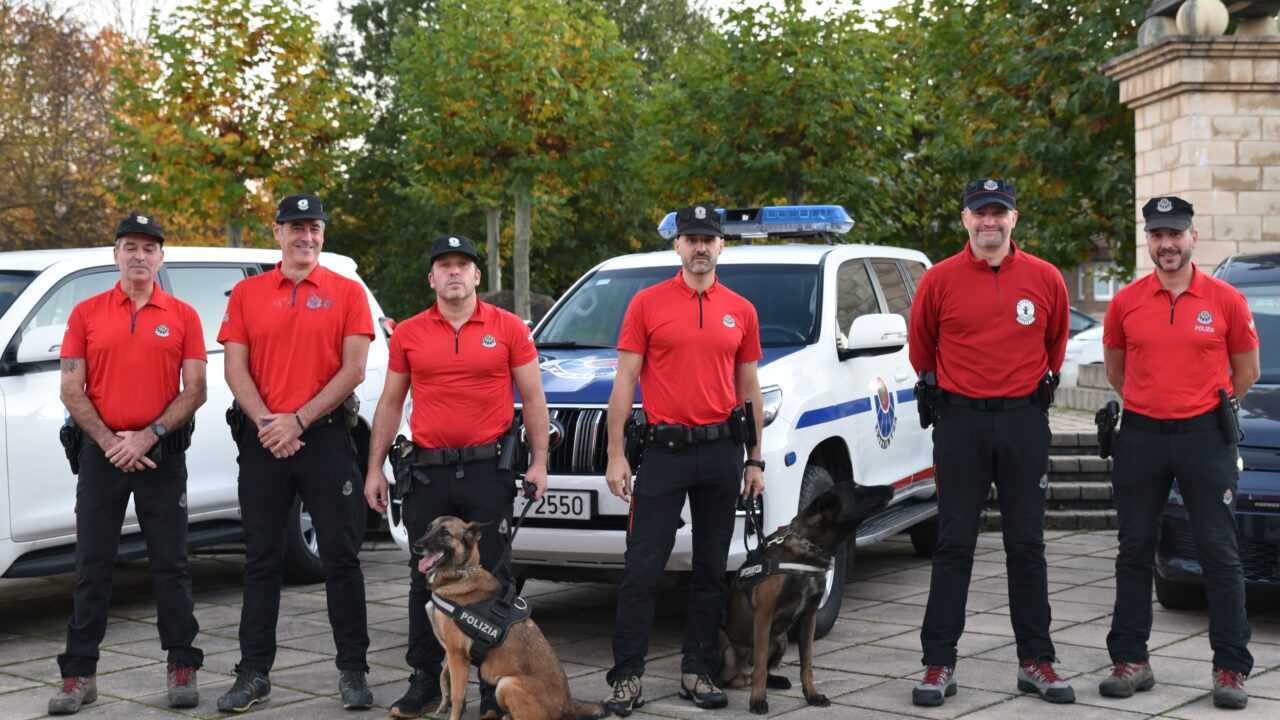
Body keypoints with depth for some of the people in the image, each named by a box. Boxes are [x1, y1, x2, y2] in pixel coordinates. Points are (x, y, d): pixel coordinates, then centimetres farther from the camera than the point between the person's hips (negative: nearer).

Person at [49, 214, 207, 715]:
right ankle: (79, 674, 10)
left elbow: (195, 390, -2)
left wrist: (148, 437, -11)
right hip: (101, 452, 1)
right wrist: (108, 440, -9)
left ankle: (182, 668, 11)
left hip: (162, 454, -1)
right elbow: (71, 391, 2)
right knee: (92, 565, 3)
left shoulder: (182, 317, 4)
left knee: (170, 565, 3)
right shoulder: (86, 314, 6)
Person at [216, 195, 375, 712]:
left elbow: (353, 369, -5)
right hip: (262, 439, 2)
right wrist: (267, 424, -11)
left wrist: (299, 420, -11)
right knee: (261, 559, 7)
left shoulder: (346, 293, 2)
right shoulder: (246, 294, 8)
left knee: (340, 557, 2)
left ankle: (353, 671, 11)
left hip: (325, 436, -2)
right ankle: (254, 674, 14)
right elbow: (235, 369, 3)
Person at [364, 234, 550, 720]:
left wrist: (539, 461, -3)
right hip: (427, 473, 2)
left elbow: (532, 399, 4)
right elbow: (390, 404, 11)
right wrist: (375, 467, 7)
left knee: (492, 578, 3)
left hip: (489, 472, -2)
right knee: (426, 579, 7)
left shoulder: (509, 329, 2)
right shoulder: (408, 334, 7)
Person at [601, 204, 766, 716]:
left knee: (711, 569, 9)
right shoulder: (647, 304, 0)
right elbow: (625, 381, 0)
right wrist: (616, 456, -5)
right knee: (642, 568, -3)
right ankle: (627, 677, 4)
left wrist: (755, 460, 10)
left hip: (722, 454, 3)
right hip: (663, 450, -3)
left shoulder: (740, 312, 9)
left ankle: (699, 672, 19)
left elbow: (749, 389, 13)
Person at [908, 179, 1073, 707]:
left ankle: (1036, 661, 16)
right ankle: (939, 663, 8)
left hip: (1024, 421, 1)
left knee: (1027, 545, 8)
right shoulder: (939, 280, -2)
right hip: (960, 422, -1)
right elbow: (922, 347, 12)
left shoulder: (1045, 279, 2)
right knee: (954, 545, 3)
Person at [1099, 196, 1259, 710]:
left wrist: (1211, 407, 11)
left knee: (1219, 553, 0)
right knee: (1134, 552, 8)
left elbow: (1246, 370, 9)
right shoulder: (1126, 302, 2)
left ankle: (1231, 668, 8)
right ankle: (1130, 661, 18)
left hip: (1204, 436, -2)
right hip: (1141, 436, 2)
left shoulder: (1225, 300, -2)